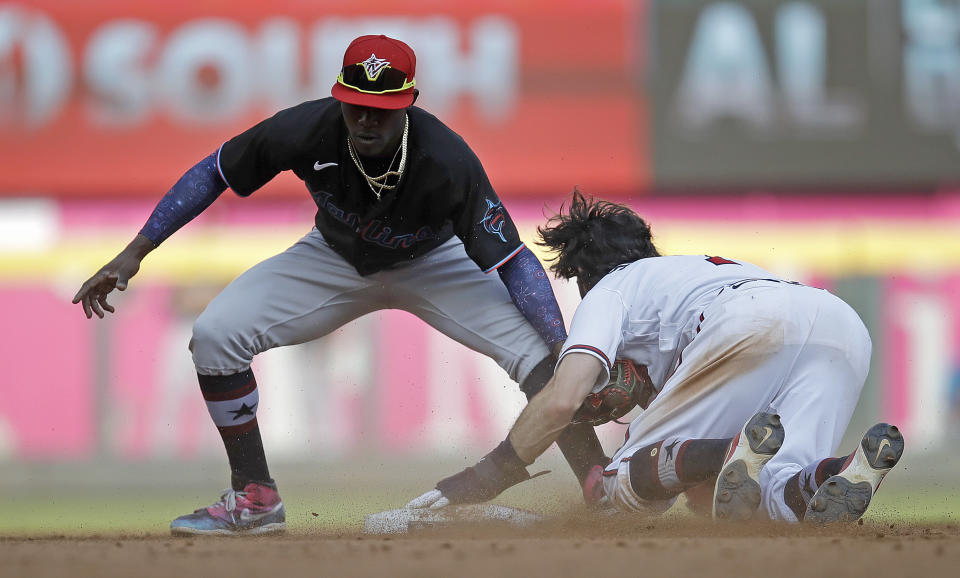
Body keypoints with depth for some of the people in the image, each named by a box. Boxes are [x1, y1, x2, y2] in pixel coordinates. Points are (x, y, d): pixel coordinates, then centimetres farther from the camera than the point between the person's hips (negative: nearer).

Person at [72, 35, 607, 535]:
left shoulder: (448, 162, -37)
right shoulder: (306, 130, -32)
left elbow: (514, 261, -31)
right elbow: (213, 173, -15)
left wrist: (565, 352, -43)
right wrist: (133, 255, -18)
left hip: (433, 264, -2)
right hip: (335, 259, 2)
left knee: (540, 354, -24)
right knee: (215, 335, -15)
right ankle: (256, 499, -1)